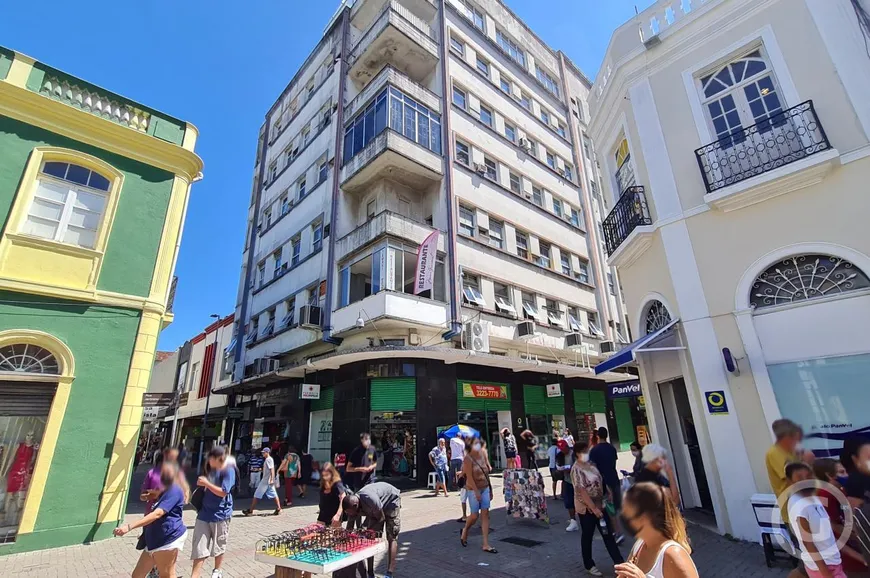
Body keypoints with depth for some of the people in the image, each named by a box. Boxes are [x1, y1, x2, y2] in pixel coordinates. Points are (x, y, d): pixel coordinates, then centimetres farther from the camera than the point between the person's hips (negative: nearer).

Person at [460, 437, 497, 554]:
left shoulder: (483, 455, 2)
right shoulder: (468, 459, -16)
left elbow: (487, 473, 10)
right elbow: (469, 477, -18)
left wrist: (490, 490, 13)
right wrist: (477, 492, -20)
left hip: (485, 488, 6)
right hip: (474, 489, -5)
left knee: (485, 515, 4)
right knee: (475, 515, 2)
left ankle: (486, 545, 10)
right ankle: (465, 531, 33)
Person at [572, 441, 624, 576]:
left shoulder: (591, 464, 4)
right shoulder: (576, 469, -22)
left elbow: (599, 482, 14)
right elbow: (581, 491, -24)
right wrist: (594, 508, -23)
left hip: (599, 505, 8)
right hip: (586, 508, -7)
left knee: (608, 534, 14)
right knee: (587, 537, 9)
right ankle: (589, 565, 25)